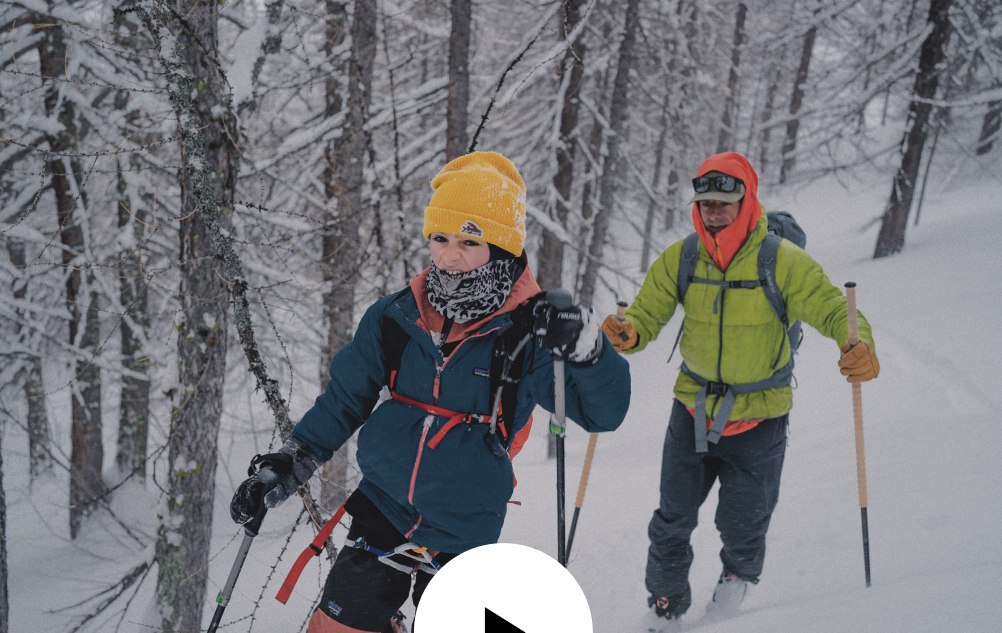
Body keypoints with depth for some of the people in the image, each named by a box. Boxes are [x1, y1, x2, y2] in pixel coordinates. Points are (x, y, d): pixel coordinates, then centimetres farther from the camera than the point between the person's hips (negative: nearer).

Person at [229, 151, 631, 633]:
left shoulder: (531, 336, -13)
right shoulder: (395, 318, -5)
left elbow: (603, 411, -16)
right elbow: (345, 401, 8)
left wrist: (587, 348, -35)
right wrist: (286, 465, 4)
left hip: (463, 539, -2)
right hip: (380, 516, 3)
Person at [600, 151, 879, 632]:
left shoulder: (783, 262, -17)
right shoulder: (679, 260, -7)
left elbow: (834, 311, -14)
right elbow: (648, 313, -3)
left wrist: (858, 346, -35)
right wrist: (629, 332, -27)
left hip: (758, 417, -2)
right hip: (692, 408, 2)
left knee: (742, 523, 8)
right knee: (673, 520, 6)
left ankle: (740, 574, 43)